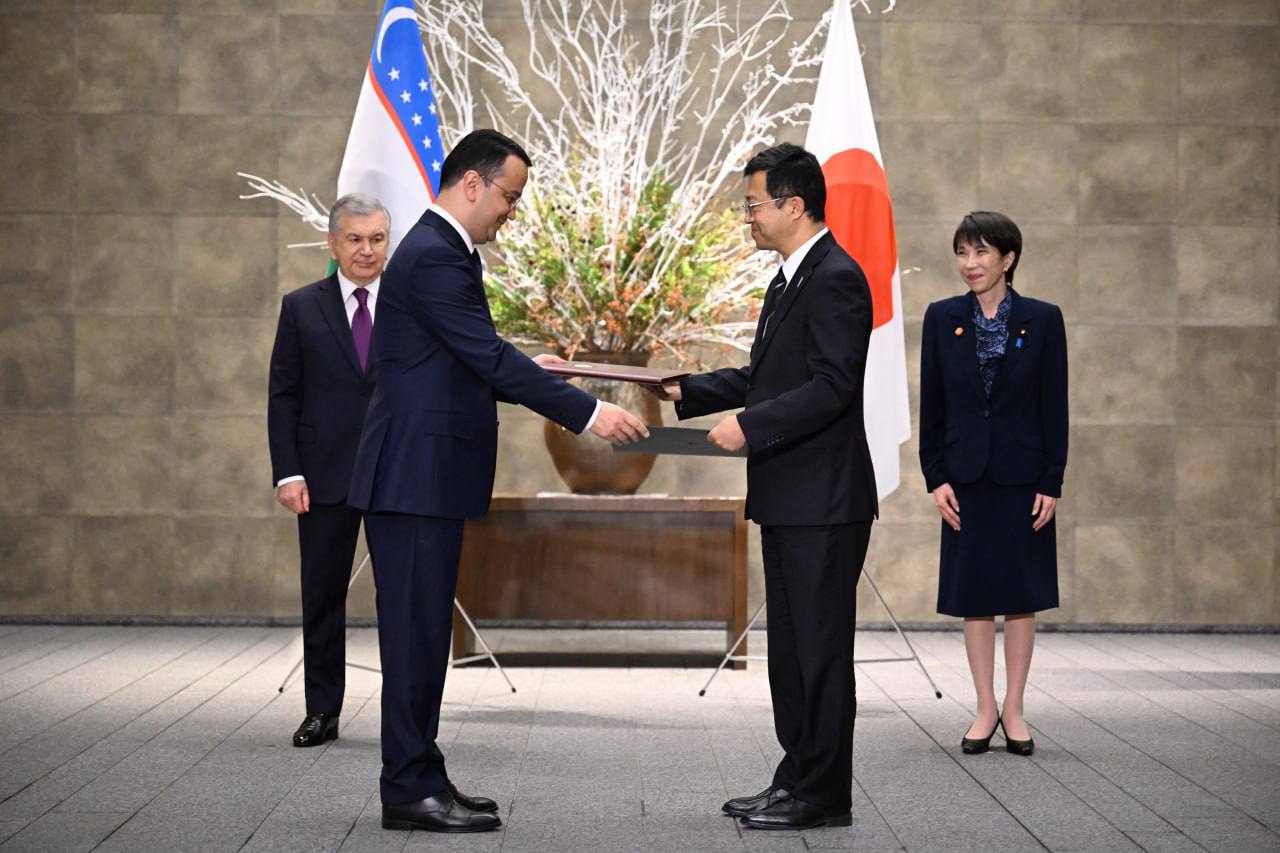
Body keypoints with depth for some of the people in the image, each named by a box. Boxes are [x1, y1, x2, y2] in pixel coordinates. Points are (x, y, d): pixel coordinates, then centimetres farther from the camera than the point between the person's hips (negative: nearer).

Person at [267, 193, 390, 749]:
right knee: (322, 596, 6)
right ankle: (321, 711, 15)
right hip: (325, 474, 0)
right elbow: (283, 397, 4)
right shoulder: (302, 308, 5)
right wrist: (287, 473, -6)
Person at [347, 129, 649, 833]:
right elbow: (490, 358, -21)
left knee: (423, 631, 12)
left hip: (425, 477, 10)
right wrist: (589, 414, -20)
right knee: (415, 631, -6)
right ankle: (410, 791, -1)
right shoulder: (433, 257, -16)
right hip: (415, 477, -10)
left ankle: (418, 778, 18)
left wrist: (530, 377, 12)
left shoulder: (442, 251, 17)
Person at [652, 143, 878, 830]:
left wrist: (749, 426, -22)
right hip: (788, 499, 10)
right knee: (790, 646, 14)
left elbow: (831, 387, -22)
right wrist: (688, 392, 12)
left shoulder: (836, 278, -14)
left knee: (819, 646, -4)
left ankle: (822, 795, 2)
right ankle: (799, 779, 22)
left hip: (823, 502, -10)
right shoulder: (792, 278, 17)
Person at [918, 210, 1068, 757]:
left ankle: (1014, 710, 13)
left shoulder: (1042, 320, -2)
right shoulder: (943, 318, 2)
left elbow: (1055, 406, -2)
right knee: (973, 595, 5)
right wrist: (936, 477, -3)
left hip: (1022, 477, -1)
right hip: (966, 477, 1)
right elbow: (931, 405, 3)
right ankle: (985, 710, 14)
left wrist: (1052, 483, -7)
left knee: (1022, 594, 4)